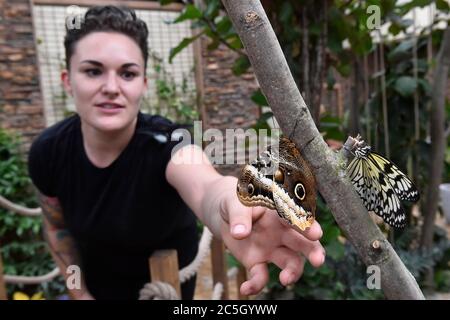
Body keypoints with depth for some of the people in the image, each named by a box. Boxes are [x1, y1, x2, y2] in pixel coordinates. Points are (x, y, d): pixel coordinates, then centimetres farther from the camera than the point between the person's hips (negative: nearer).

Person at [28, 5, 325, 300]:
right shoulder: (48, 151, -22)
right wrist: (79, 292, 2)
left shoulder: (167, 144, -34)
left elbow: (205, 187, -58)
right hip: (98, 276, 2)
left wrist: (231, 203, -80)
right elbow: (57, 226, -4)